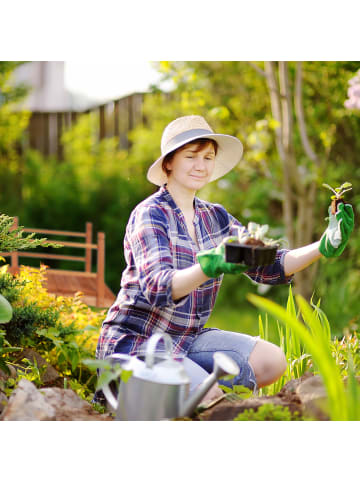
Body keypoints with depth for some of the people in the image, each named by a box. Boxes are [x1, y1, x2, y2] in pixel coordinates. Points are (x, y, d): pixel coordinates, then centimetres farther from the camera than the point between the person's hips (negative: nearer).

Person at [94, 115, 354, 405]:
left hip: (187, 338, 8)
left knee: (272, 361, -6)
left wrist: (323, 248, -17)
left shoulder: (215, 217, 7)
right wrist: (208, 268, -50)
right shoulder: (150, 215, -15)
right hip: (135, 342, -8)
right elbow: (157, 289, -30)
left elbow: (267, 267, -1)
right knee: (210, 399, -26)